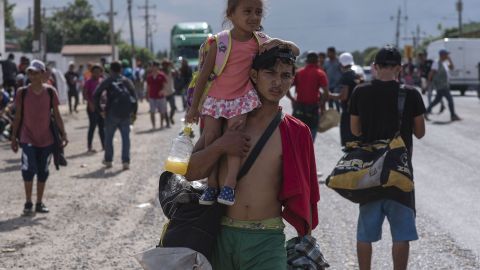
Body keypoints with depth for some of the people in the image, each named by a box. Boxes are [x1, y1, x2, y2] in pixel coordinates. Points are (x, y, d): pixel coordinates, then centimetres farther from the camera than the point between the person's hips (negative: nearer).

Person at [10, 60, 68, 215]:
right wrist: (14, 137, 3)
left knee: (43, 172, 9)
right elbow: (18, 116, 2)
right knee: (28, 169, -14)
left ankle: (39, 203, 21)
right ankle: (28, 203, -1)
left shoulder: (50, 92, -3)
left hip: (46, 138, 2)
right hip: (28, 138, -2)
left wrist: (63, 134, -3)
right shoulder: (22, 93, -4)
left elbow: (56, 114, 3)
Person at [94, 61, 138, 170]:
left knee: (108, 137, 13)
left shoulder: (107, 81, 4)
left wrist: (100, 109, 0)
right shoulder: (127, 81, 10)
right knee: (125, 137, 6)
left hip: (112, 113, -1)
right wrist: (134, 112, 7)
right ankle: (126, 162, -1)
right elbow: (134, 97, 2)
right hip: (126, 113, 2)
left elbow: (96, 95, -6)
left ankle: (108, 160, 19)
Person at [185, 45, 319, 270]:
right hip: (221, 235, 2)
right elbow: (190, 173, 5)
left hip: (266, 241, -2)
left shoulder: (296, 133, 2)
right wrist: (219, 146, -10)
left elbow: (304, 198, 6)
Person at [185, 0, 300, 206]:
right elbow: (204, 75, -3)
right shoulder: (220, 42, -10)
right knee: (210, 137, -8)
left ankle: (229, 185, -21)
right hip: (216, 98, 0)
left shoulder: (259, 42, -3)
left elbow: (296, 51, 6)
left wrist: (279, 42, -17)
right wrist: (194, 107, -1)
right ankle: (212, 184, 0)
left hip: (242, 98, 0)